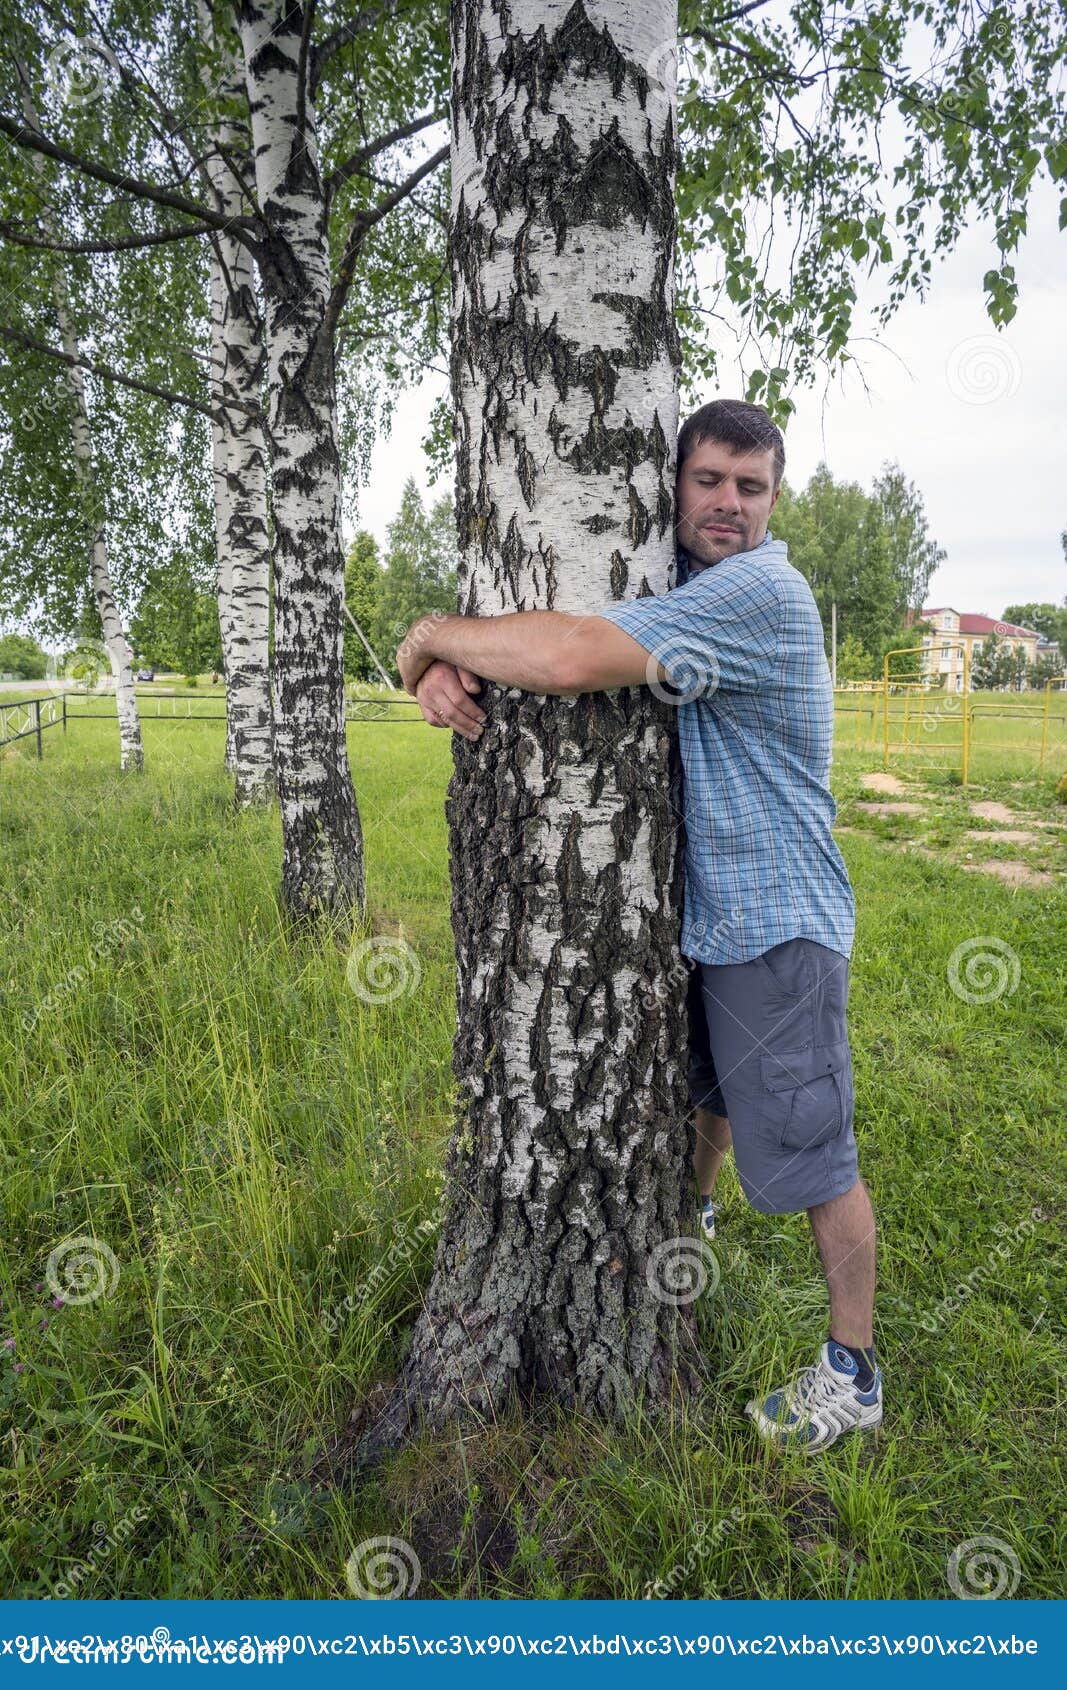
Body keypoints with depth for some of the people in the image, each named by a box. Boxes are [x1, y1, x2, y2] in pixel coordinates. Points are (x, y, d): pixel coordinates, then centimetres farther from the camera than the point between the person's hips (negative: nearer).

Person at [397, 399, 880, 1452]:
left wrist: (433, 631, -20)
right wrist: (444, 668, -16)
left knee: (812, 1153, 3)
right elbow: (523, 629, 7)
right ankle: (692, 1210, 58)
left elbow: (574, 659, -37)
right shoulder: (676, 583, 6)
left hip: (775, 926, -8)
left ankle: (853, 1374, 23)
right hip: (695, 907, 9)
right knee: (703, 1088, 30)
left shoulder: (760, 591, -23)